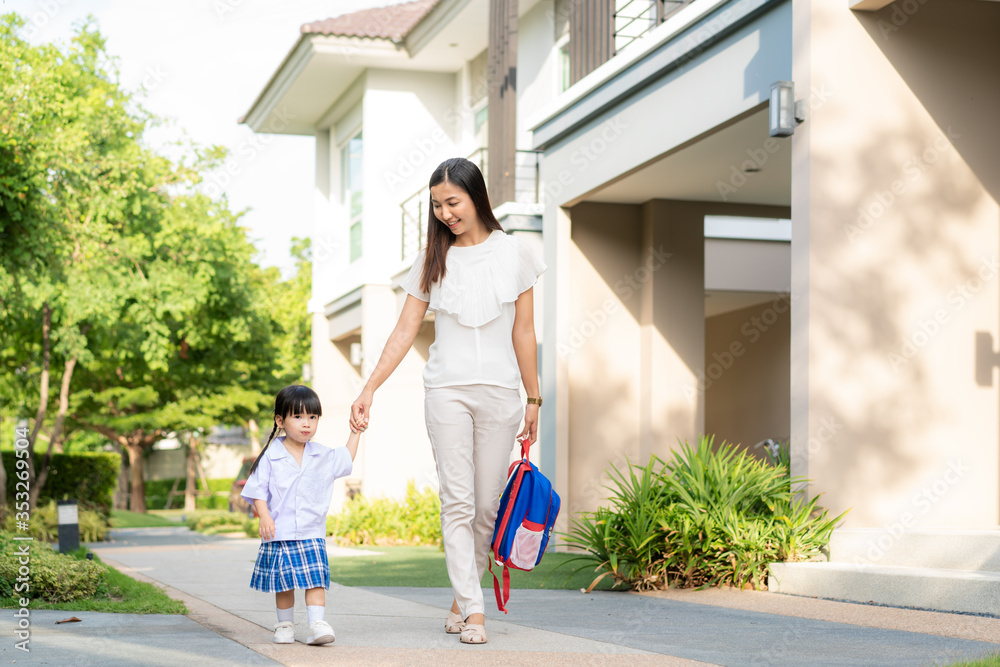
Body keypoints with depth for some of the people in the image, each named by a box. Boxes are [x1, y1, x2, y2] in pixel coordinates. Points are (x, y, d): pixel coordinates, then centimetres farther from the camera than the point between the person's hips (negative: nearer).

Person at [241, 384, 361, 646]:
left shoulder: (324, 456, 7)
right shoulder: (271, 456, -2)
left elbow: (347, 461, 26)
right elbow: (258, 489, -3)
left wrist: (355, 433, 20)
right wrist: (264, 515, -15)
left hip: (312, 533, 1)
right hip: (279, 534, -1)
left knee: (315, 579, -10)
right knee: (283, 583, 7)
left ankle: (317, 624, -11)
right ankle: (285, 625, 21)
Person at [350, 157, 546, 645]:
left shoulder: (513, 253, 5)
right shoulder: (433, 260, 7)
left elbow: (523, 332, 8)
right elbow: (404, 331, 7)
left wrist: (534, 399, 8)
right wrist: (368, 390, 0)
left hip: (500, 392, 0)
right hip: (447, 390, 0)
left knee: (486, 505, 2)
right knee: (457, 501, -10)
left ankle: (461, 600, 17)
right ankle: (473, 611, -11)